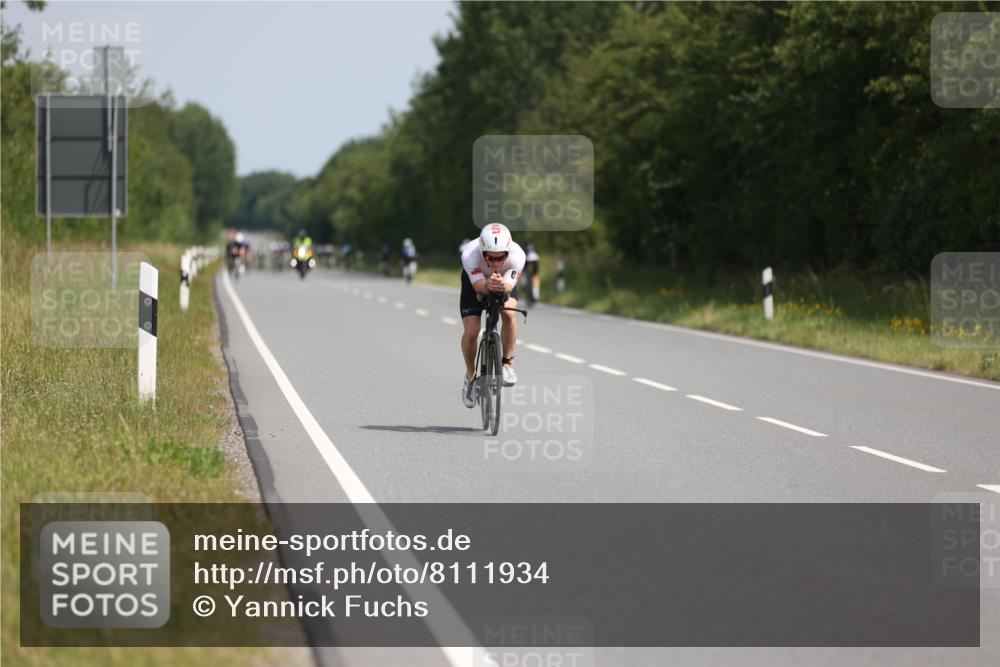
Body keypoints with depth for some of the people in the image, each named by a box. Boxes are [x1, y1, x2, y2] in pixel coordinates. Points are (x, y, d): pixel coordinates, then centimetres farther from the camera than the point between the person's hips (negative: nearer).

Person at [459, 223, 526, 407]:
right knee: (471, 330, -15)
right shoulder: (470, 254, -40)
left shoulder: (517, 255, -38)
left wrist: (502, 286, -67)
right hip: (475, 281, 0)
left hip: (506, 282, 1)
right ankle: (470, 377, 11)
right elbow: (478, 285, -44)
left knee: (508, 314, -29)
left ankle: (507, 364, -8)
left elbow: (509, 286, -43)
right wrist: (488, 285, -67)